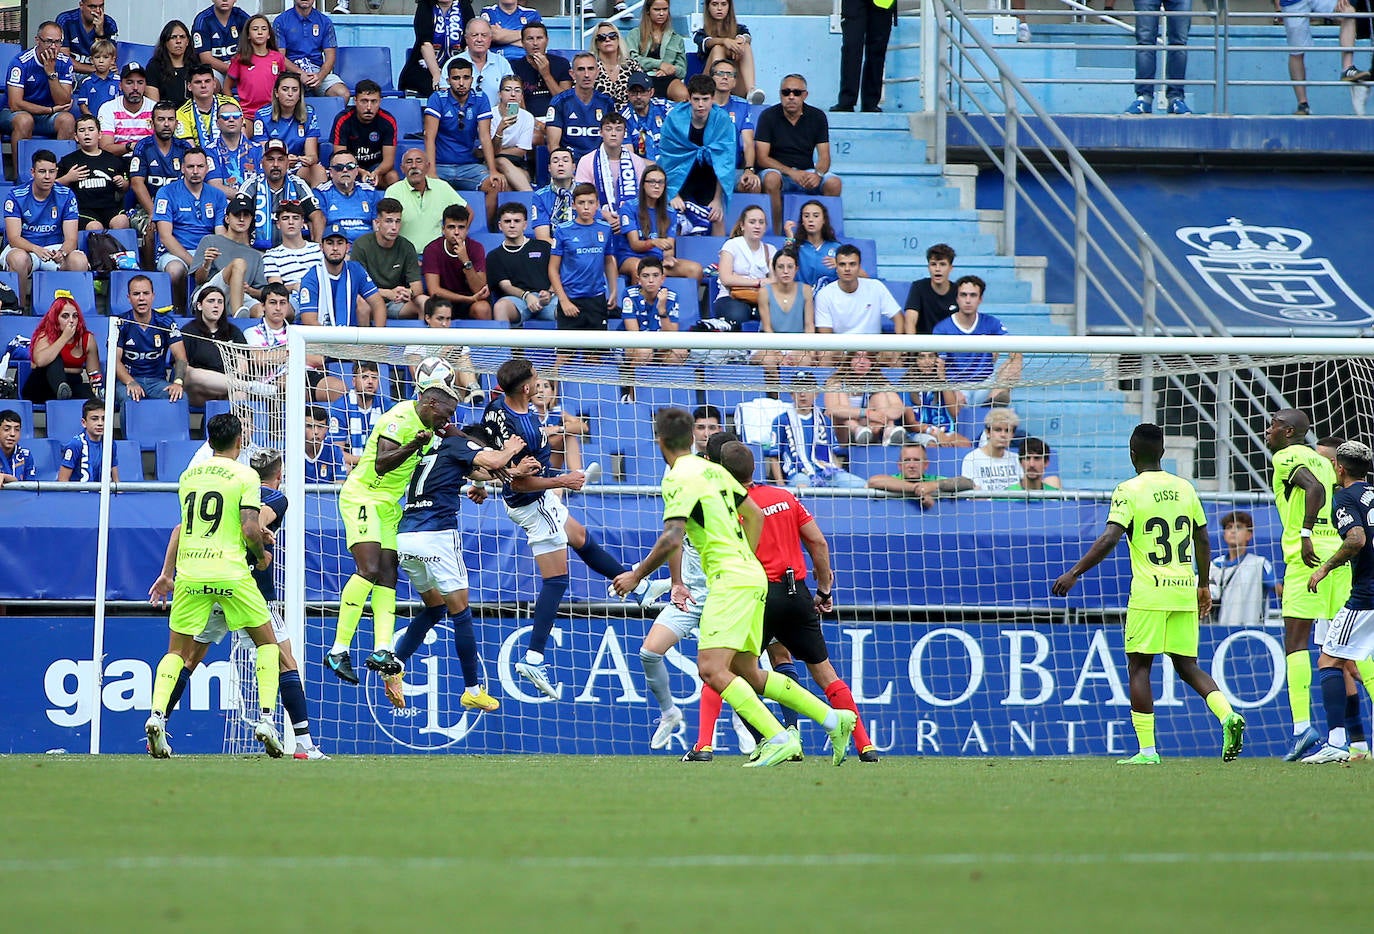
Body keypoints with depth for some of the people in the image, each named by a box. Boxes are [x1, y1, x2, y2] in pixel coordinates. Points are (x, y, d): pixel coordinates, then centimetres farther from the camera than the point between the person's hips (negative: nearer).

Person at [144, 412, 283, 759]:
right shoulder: (245, 476, -3)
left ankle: (157, 715, -7)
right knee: (267, 642, 12)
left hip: (189, 574, 4)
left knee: (177, 650, 13)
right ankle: (266, 720, -2)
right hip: (231, 572, -4)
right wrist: (261, 555, 8)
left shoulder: (188, 475, 12)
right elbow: (250, 529, -11)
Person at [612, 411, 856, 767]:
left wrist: (637, 575, -11)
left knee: (711, 669, -17)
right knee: (748, 675, 15)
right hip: (751, 576, 9)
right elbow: (755, 514, 25)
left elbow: (672, 539, -21)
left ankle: (779, 739, -26)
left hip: (731, 580, -9)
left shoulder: (679, 478, -11)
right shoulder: (713, 470, 16)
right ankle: (832, 718, 15)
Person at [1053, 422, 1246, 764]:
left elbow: (1109, 540, -16)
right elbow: (1203, 541, 17)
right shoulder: (1185, 489, 11)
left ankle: (1147, 749, -3)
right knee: (1187, 665, 12)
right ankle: (1228, 715, -11)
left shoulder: (1129, 491, -6)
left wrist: (1074, 573, -11)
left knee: (1139, 666, 3)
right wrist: (1204, 585, 28)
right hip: (1185, 589, 5)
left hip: (1149, 593, -5)